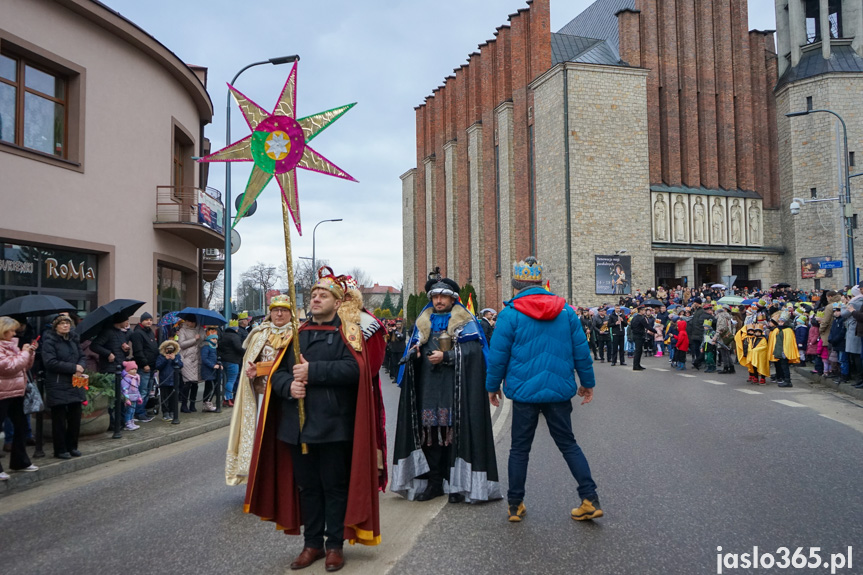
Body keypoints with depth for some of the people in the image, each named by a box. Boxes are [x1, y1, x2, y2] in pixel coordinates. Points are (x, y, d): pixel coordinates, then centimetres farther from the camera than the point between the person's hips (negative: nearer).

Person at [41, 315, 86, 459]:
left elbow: (82, 356, 15)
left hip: (75, 385, 6)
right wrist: (73, 367, -19)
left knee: (75, 417, 9)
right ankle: (60, 450, 11)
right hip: (58, 386, -6)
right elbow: (50, 362, -18)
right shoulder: (49, 341, -8)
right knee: (59, 419, 1)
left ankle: (72, 446, 22)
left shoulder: (73, 339, 12)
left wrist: (80, 367, -7)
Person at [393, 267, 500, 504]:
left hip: (456, 387, -4)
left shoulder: (465, 322, 4)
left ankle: (458, 483, 4)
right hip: (429, 388, 4)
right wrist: (414, 353, -4)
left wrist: (445, 356, -15)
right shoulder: (423, 322, 19)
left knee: (455, 432, -5)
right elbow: (413, 350, 19)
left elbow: (473, 351, -8)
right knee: (430, 433, 2)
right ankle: (434, 482, 11)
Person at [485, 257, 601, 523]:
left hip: (524, 391, -2)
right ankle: (590, 500, 8)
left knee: (519, 448, 10)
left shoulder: (510, 314, -9)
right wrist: (587, 383, 17)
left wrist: (492, 386, 8)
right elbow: (581, 350, 6)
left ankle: (515, 505, 18)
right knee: (568, 444, 14)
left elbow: (498, 355, -5)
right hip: (559, 391, 3)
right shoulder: (565, 311, 2)